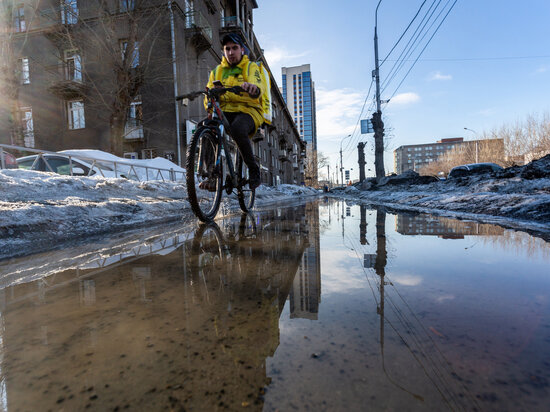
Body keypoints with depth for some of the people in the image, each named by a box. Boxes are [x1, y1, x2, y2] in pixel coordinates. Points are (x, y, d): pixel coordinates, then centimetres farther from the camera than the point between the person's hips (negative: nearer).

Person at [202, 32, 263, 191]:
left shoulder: (251, 67, 8)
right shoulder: (217, 71, 20)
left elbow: (257, 88, -13)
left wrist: (252, 87, -39)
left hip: (248, 111, -3)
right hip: (224, 112, 4)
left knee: (238, 128, -39)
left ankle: (254, 170, -20)